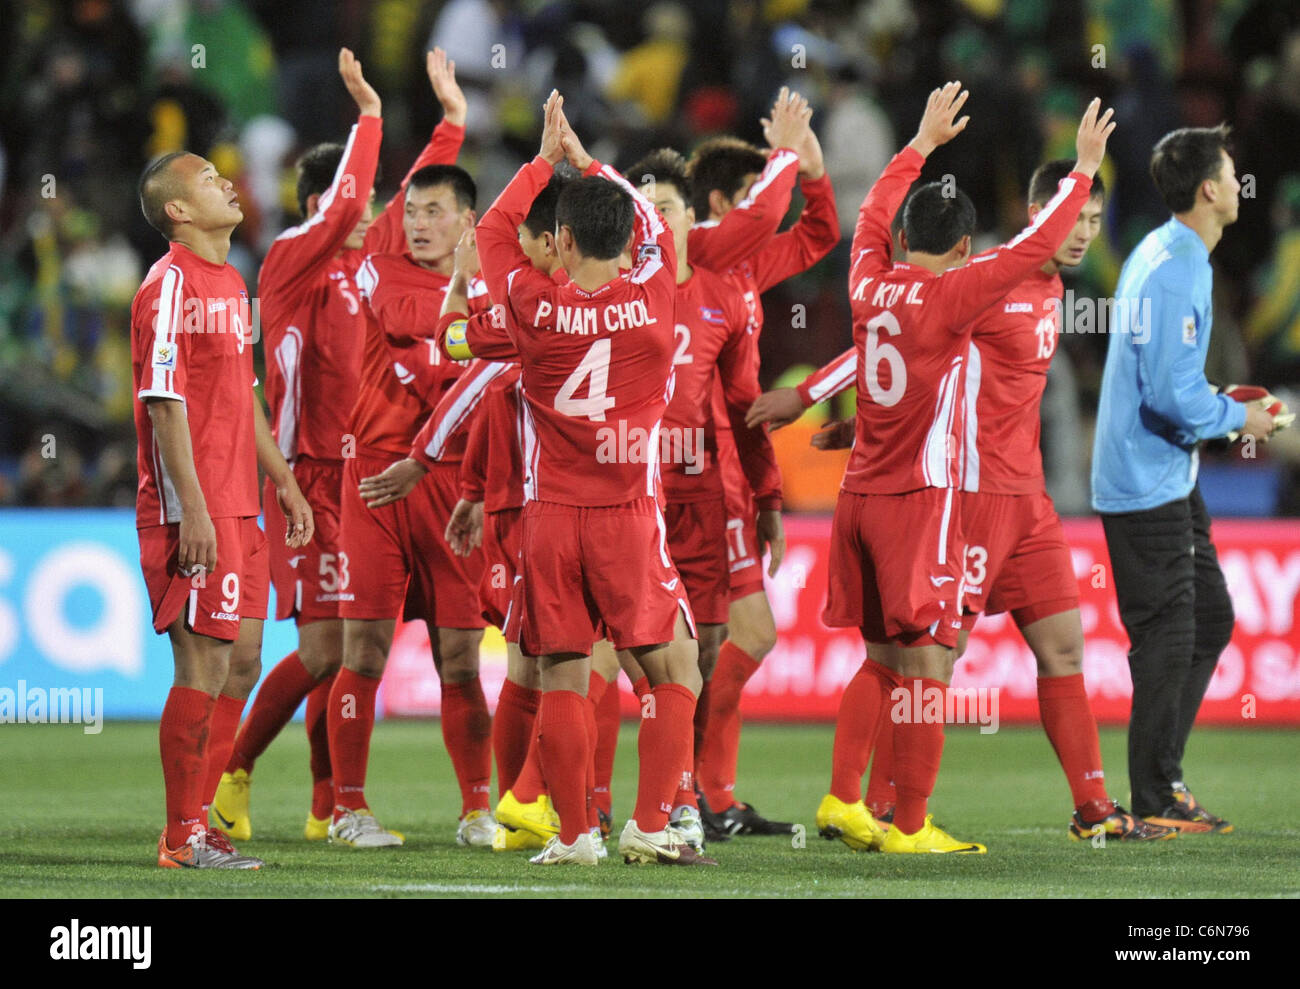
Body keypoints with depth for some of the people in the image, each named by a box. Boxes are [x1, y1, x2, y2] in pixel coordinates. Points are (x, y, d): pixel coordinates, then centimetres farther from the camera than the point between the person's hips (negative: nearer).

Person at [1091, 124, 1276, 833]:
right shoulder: (1175, 273, -21)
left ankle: (1161, 772, 22)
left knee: (1210, 620, 16)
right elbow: (1174, 396, -24)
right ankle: (1154, 802, 3)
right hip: (1147, 486, -10)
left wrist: (1220, 405, 13)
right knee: (1168, 636, -4)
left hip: (1168, 481, 10)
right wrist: (1239, 418, -9)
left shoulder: (1162, 255, 11)